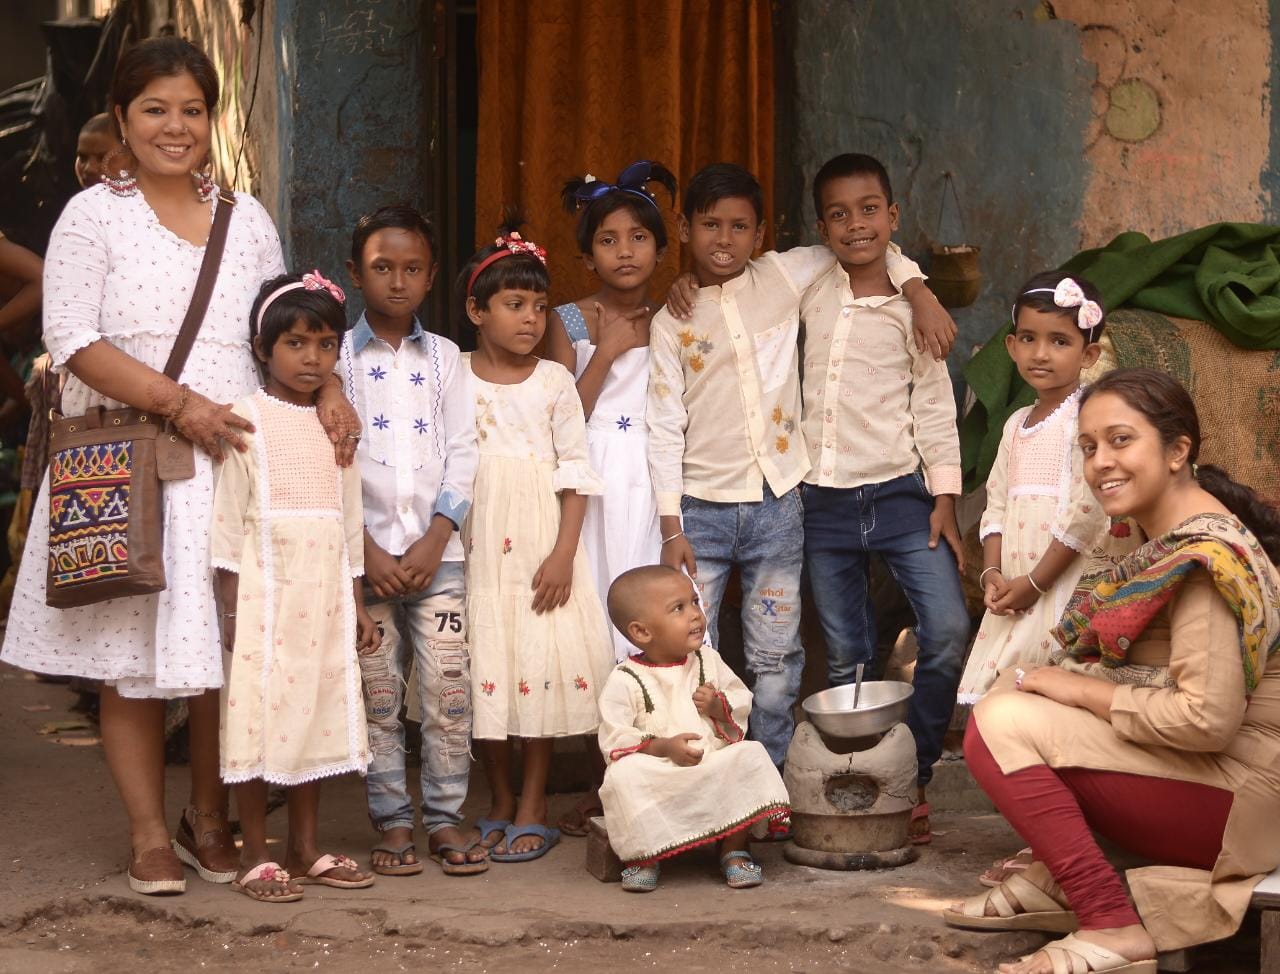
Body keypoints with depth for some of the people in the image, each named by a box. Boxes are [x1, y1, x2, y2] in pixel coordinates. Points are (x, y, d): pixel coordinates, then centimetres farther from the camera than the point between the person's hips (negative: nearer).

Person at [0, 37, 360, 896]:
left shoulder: (247, 218, 14)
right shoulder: (94, 215, 1)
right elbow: (74, 341, -8)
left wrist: (328, 389, -6)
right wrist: (178, 402, -17)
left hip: (234, 457, 3)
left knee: (230, 649, 3)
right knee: (132, 656, 0)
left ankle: (212, 820, 20)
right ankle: (150, 836, 11)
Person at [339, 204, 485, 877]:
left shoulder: (444, 357, 10)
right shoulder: (338, 358, 4)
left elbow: (462, 451, 5)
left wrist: (436, 539, -7)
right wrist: (365, 547, -10)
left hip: (436, 550, 1)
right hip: (364, 551, -1)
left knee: (448, 692, -1)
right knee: (377, 695, 2)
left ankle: (445, 817, 8)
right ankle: (392, 821, 11)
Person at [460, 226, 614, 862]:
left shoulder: (553, 382, 4)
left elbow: (575, 472, 1)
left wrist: (564, 553, -7)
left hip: (541, 543, 0)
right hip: (476, 545, 0)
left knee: (542, 662, -2)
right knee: (484, 665, 2)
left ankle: (533, 809, 9)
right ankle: (500, 804, 17)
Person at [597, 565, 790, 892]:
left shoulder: (708, 661, 9)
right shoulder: (624, 681, -6)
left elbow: (742, 700, 16)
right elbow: (615, 741, -11)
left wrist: (719, 706, -6)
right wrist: (664, 747, -24)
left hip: (716, 769, 4)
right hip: (657, 777, -4)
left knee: (750, 756, -23)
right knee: (624, 775, -34)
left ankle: (735, 851, -8)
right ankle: (643, 857, -11)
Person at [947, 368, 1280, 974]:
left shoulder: (1202, 556, -20)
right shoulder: (1167, 536, 10)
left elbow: (1208, 717, -27)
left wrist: (1081, 691, -16)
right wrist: (1056, 681, -4)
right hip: (1189, 769, 10)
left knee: (1002, 723, -17)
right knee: (1013, 687, 12)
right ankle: (1055, 880, 7)